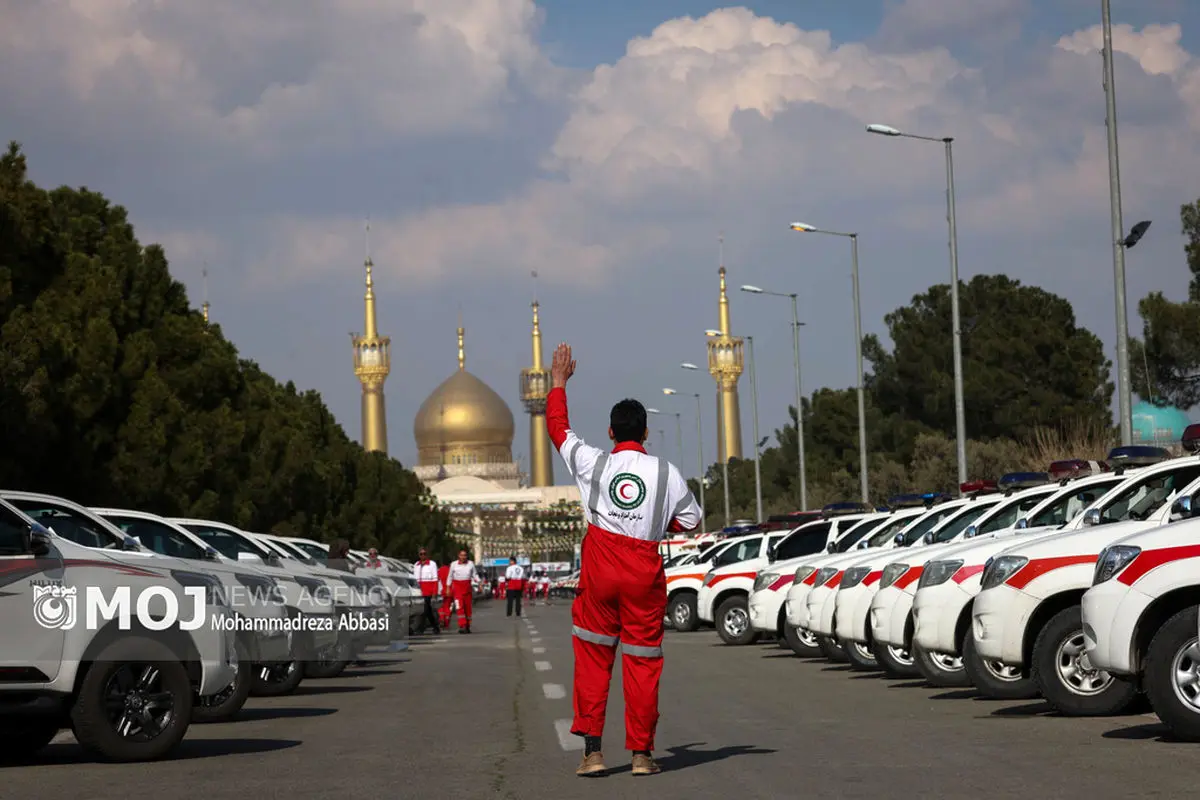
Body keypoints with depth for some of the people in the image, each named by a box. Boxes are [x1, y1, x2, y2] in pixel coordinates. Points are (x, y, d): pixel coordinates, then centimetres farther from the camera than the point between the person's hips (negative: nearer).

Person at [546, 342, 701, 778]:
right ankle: (641, 753, 7)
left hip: (599, 573, 0)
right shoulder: (667, 472, -2)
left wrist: (559, 381, 26)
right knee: (643, 664, 5)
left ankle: (592, 750, 3)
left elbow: (558, 429, 14)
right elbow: (691, 521, 7)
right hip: (645, 577, 0)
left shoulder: (593, 463, -3)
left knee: (593, 660, 8)